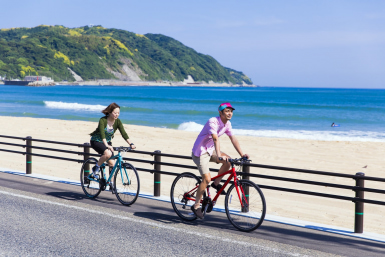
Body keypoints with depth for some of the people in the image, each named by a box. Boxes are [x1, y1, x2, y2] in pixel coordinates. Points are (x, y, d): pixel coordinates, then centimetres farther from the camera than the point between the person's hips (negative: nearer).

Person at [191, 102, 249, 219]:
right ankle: (196, 205, -3)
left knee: (228, 161, -12)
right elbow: (215, 139, -39)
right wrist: (219, 155, -51)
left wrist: (242, 154, -7)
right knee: (207, 179, -16)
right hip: (200, 152, -8)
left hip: (210, 150, 8)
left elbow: (233, 139, 1)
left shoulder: (227, 124, 0)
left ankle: (216, 183, 8)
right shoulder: (213, 122, -26)